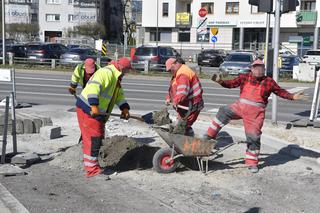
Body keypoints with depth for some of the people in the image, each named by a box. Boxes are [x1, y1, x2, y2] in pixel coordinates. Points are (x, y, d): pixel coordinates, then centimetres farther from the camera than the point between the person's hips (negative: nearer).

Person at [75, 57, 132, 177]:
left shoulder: (116, 78, 18)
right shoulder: (106, 73, -17)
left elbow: (119, 95, 23)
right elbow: (93, 86, -31)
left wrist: (124, 108, 8)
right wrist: (94, 105, -37)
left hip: (97, 112, 11)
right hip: (88, 109, -11)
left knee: (97, 138, 14)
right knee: (94, 138, -10)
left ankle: (90, 165, 25)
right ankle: (92, 169, -5)